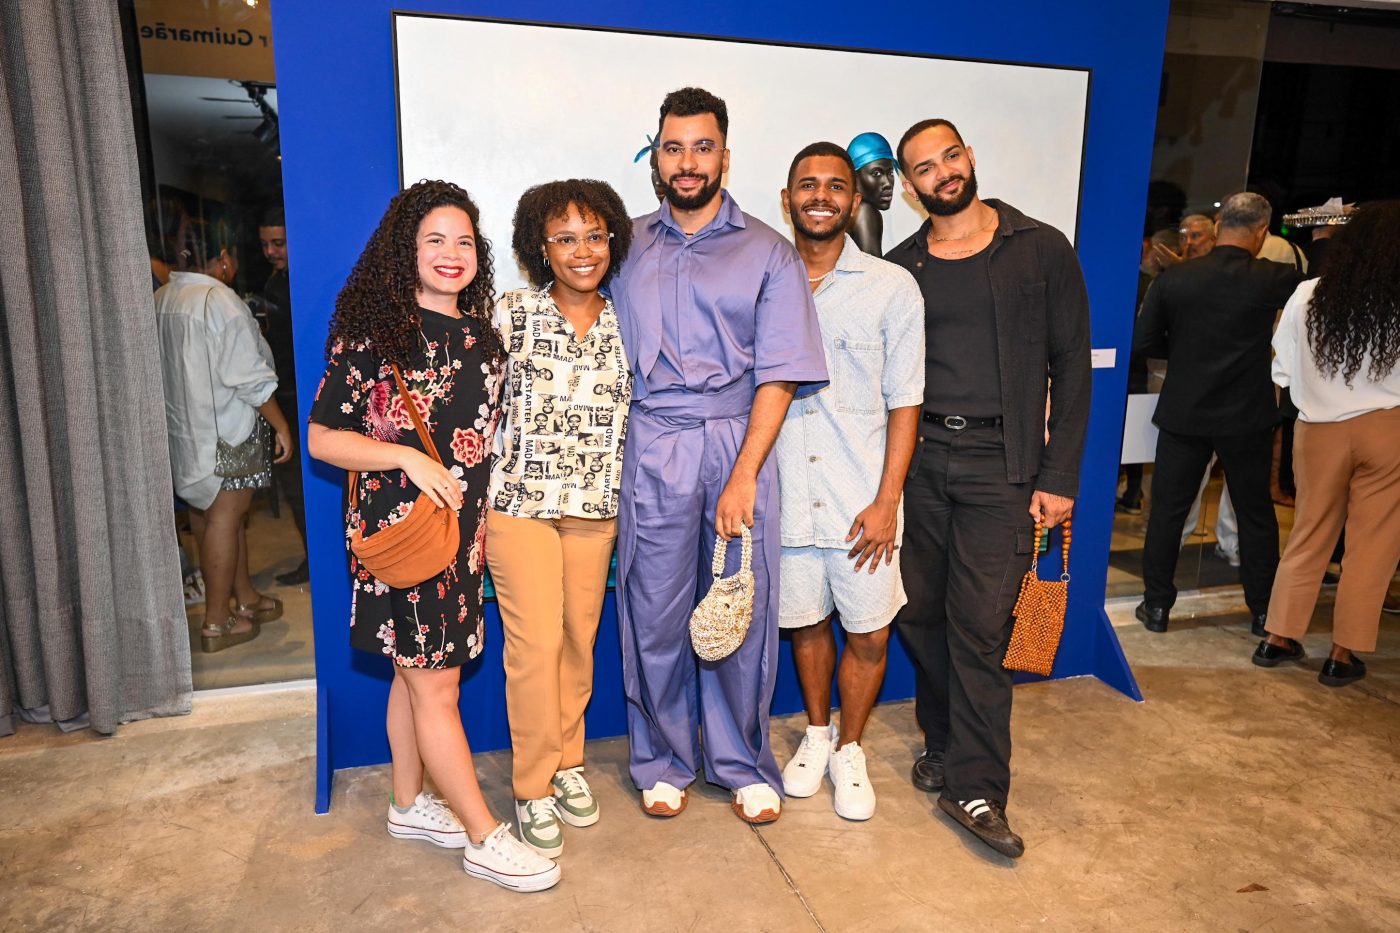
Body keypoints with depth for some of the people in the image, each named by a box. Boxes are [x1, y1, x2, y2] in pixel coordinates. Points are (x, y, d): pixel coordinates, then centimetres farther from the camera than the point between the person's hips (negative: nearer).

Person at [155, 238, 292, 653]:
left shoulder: (161, 299, 6)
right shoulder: (221, 301, -18)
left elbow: (169, 365, 13)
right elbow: (250, 377, -19)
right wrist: (281, 425, -12)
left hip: (183, 426, 9)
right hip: (224, 429, -9)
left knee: (209, 512, 16)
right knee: (225, 517, -2)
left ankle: (245, 597, 30)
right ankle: (217, 622, 5)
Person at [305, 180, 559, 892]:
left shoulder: (479, 332, 9)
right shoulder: (374, 332, -10)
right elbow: (322, 438, -9)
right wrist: (408, 459, -20)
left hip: (462, 526, 7)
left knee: (418, 672, 18)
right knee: (436, 685, 2)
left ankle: (410, 804, 35)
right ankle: (484, 839, 12)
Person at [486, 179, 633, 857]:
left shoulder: (625, 324, 6)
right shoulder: (513, 313, -5)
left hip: (596, 507, 4)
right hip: (520, 502, -3)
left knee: (580, 639, 12)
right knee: (536, 645, -2)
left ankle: (567, 763, 33)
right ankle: (533, 788, 17)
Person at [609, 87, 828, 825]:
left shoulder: (767, 253, 3)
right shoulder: (629, 245, 12)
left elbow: (778, 376, -4)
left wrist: (744, 476, -13)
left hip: (735, 445, -1)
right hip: (648, 451, 2)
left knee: (741, 610, 5)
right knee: (654, 611, 7)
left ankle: (743, 764, 26)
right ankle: (662, 760, 28)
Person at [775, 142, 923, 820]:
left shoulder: (892, 287, -2)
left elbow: (904, 403, -2)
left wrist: (886, 501, -8)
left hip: (862, 502, -1)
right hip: (786, 496, 2)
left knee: (868, 633, 7)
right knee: (805, 622, 16)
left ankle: (850, 748, 32)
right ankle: (817, 733, 40)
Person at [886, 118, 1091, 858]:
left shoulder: (1041, 250, 3)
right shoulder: (901, 267, 10)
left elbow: (1071, 366, 2)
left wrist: (1059, 477, -4)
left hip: (1000, 463, -2)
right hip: (916, 457, 3)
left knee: (979, 624, -4)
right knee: (920, 612, 7)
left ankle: (974, 787, 10)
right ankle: (943, 743, 29)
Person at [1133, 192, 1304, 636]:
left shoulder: (1174, 277, -8)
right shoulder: (1271, 279, -10)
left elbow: (1144, 341, -4)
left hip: (1184, 412, 0)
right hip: (1248, 416, 0)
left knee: (1167, 509, 9)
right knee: (1256, 513, 14)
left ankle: (1157, 604, 13)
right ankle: (1264, 610, 24)